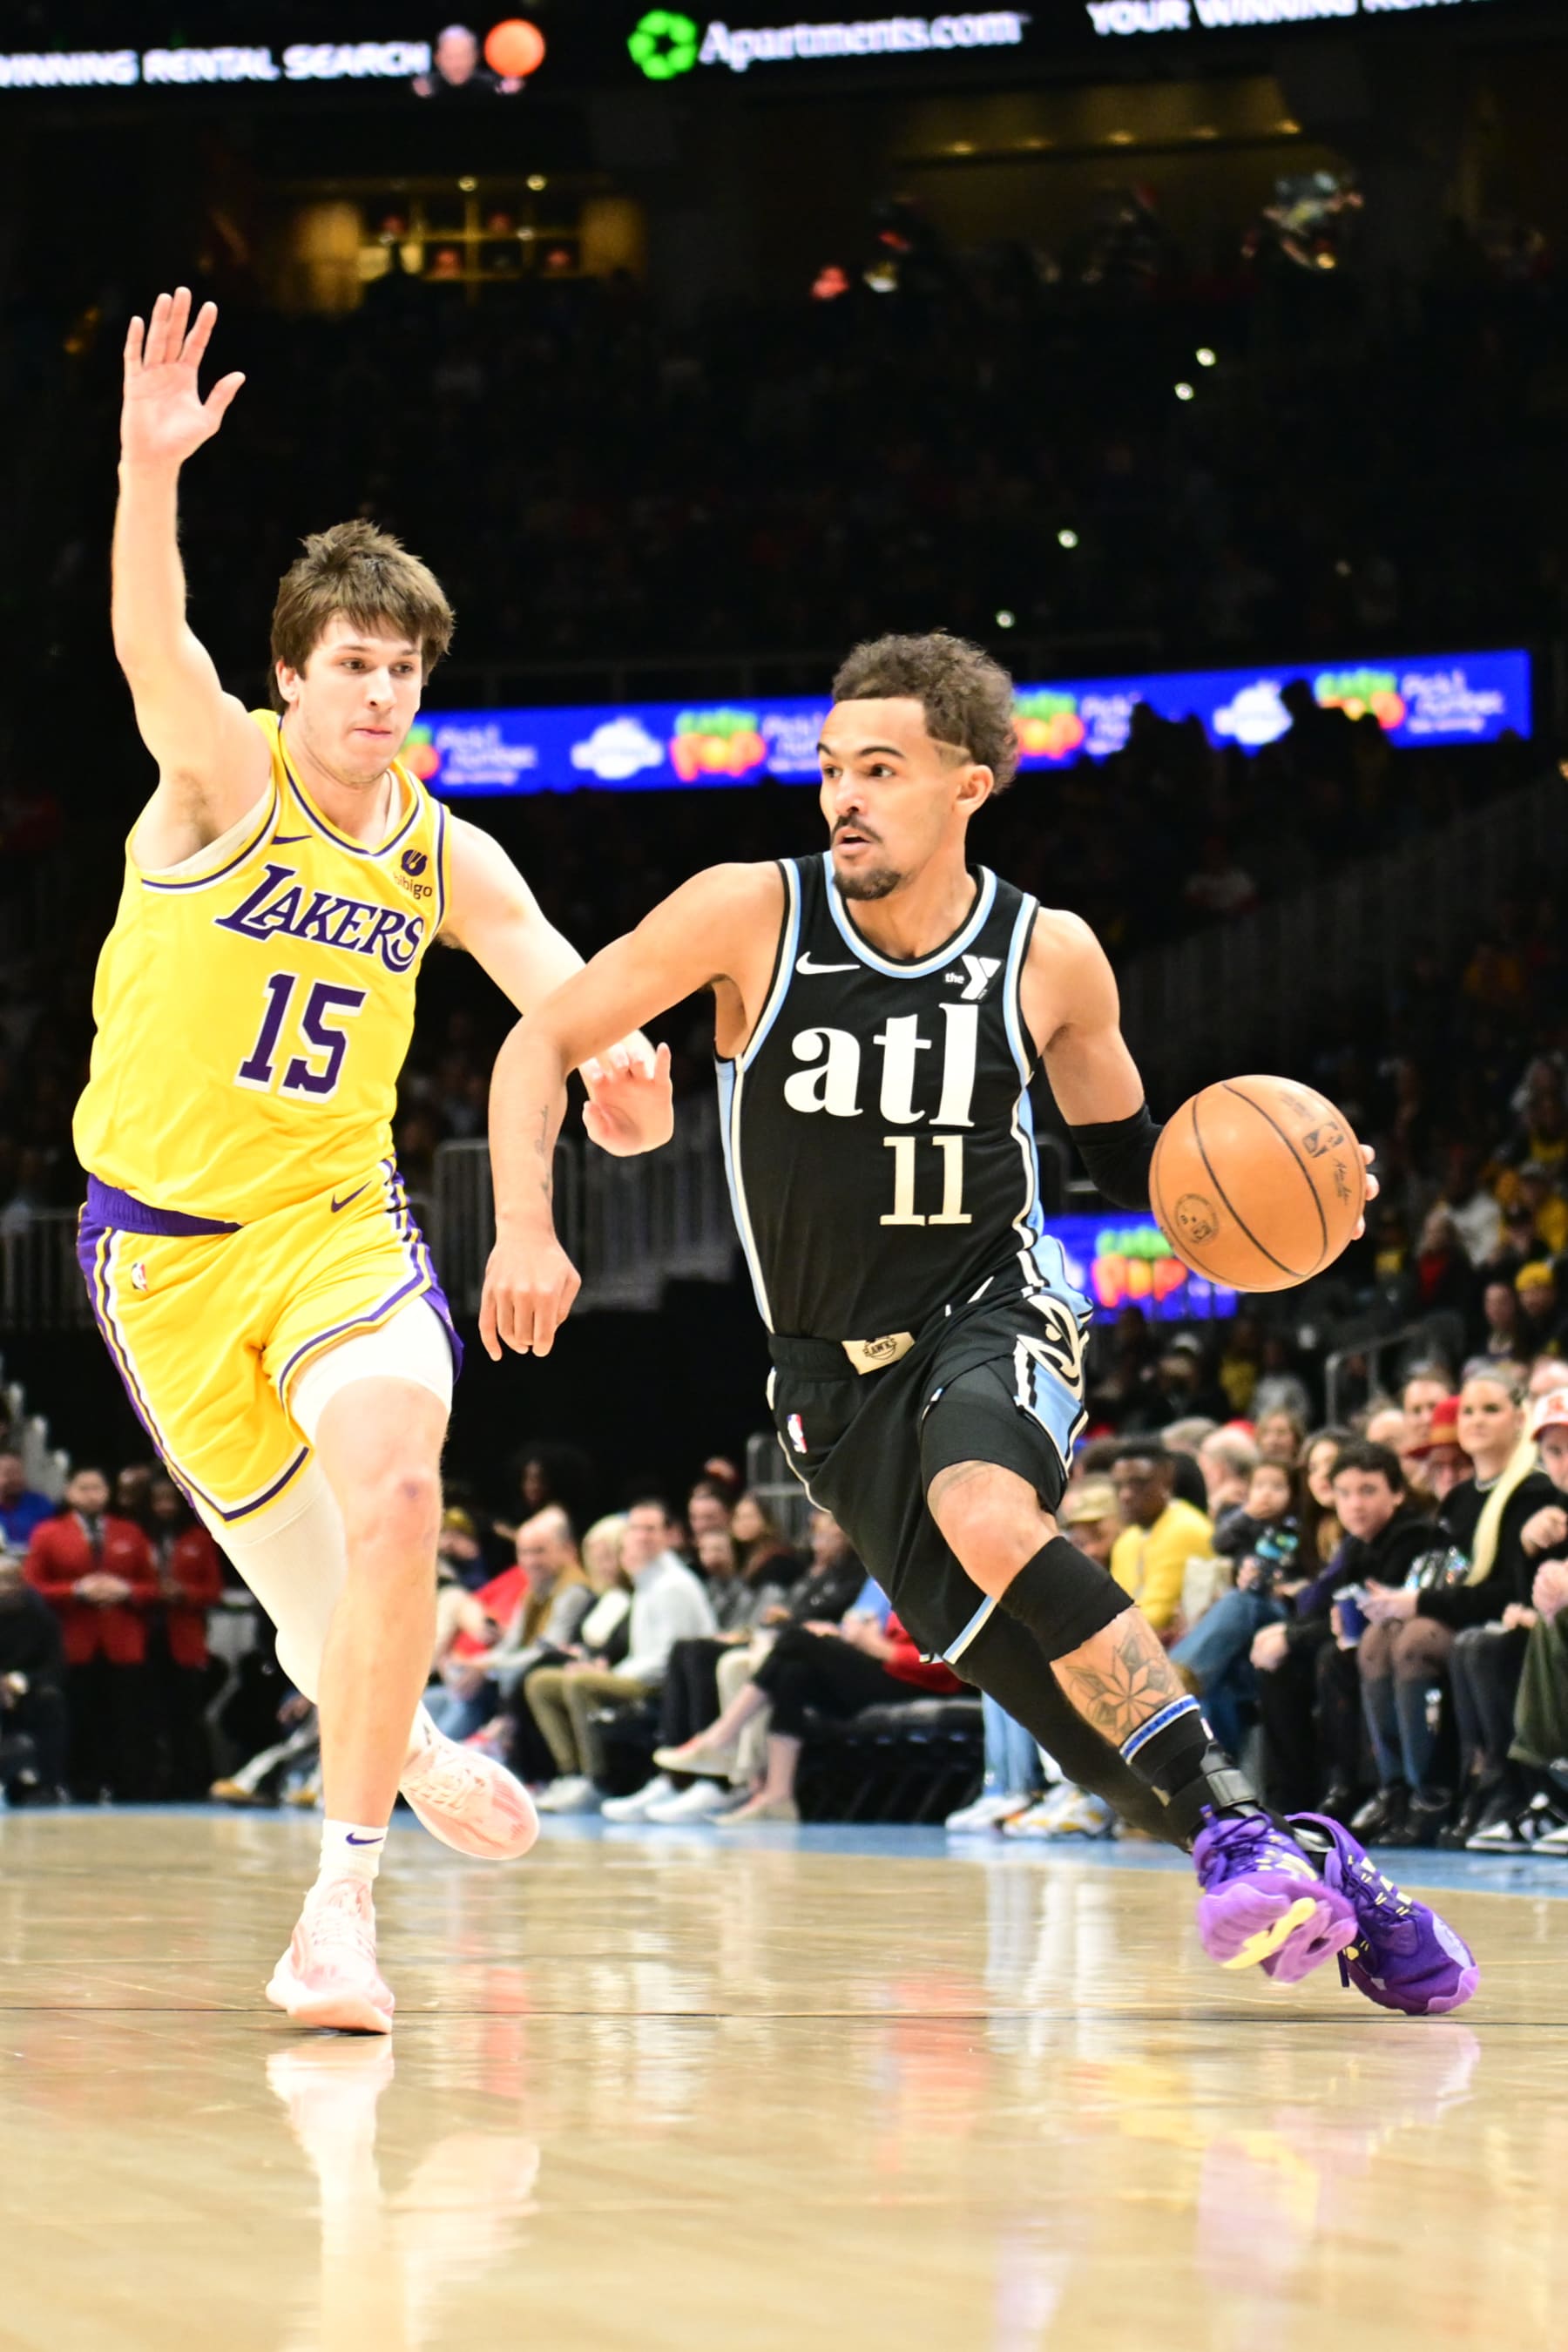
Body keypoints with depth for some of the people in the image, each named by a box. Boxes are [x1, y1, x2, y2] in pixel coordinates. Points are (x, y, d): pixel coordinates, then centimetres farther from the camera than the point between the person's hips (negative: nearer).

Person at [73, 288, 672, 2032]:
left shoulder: (443, 858, 3)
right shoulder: (224, 777, -11)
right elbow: (151, 645, -30)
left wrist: (621, 1070, -30)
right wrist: (151, 467, -49)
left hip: (340, 1217, 2)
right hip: (165, 1236, -2)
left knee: (394, 1483, -28)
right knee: (302, 1581, 3)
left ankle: (343, 1891, -20)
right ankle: (409, 1755, 41)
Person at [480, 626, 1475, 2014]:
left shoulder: (1051, 958, -7)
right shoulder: (754, 914, -11)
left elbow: (1126, 1155, 9)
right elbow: (545, 1043, -5)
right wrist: (527, 1230, -21)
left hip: (995, 1313, -1)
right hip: (836, 1376, 1)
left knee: (989, 1517, -37)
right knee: (1069, 1704, -5)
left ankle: (1242, 1831, -32)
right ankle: (1312, 1881, 14)